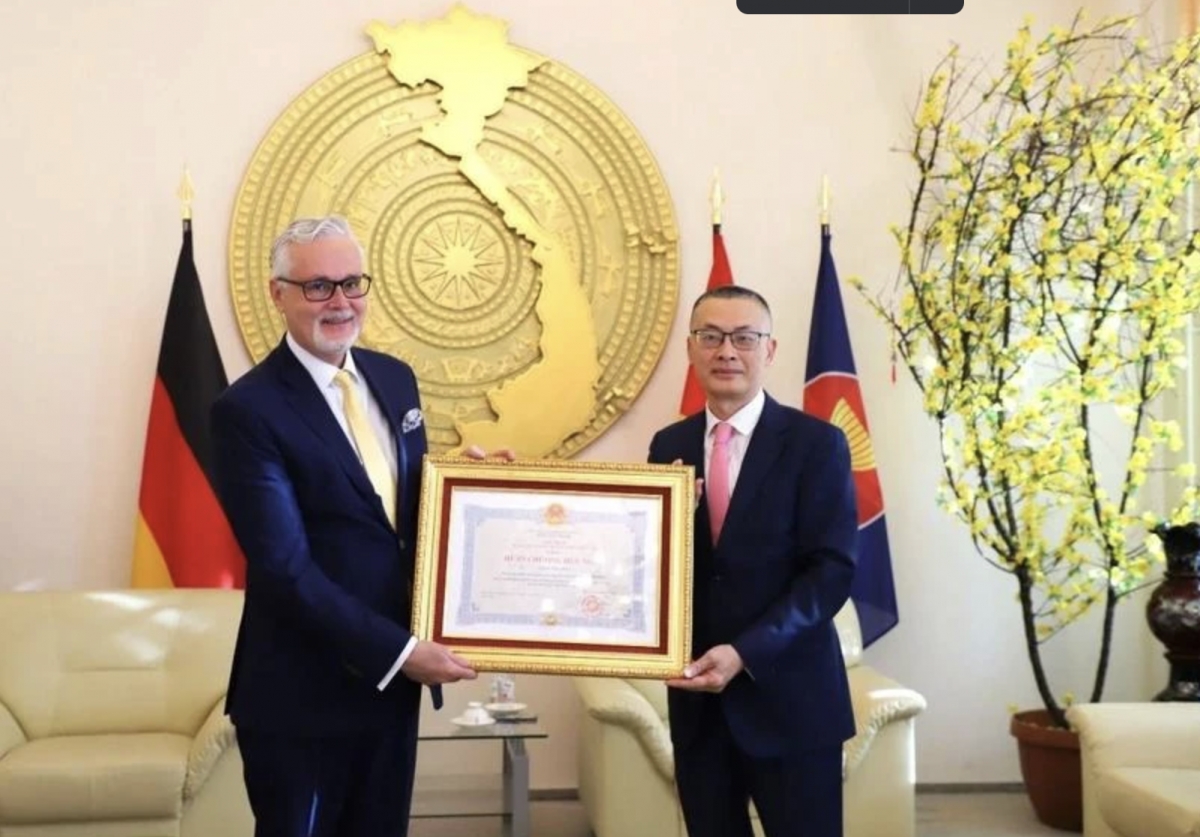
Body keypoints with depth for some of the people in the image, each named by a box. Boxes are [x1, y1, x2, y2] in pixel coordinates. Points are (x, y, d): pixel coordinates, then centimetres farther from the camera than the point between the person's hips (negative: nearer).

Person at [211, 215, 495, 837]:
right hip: (302, 694, -6)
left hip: (392, 678, 6)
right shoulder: (248, 410, -16)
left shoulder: (394, 378, 5)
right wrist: (398, 651, -20)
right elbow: (285, 567, -20)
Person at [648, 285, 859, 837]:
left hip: (789, 697, -4)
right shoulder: (668, 446, 7)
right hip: (697, 698, 4)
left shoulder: (817, 444, -6)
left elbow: (832, 571, -12)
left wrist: (746, 653, -21)